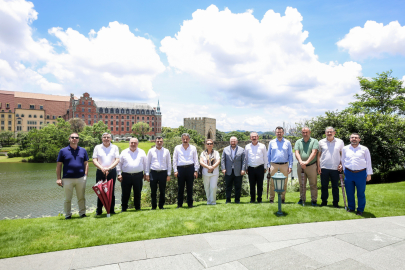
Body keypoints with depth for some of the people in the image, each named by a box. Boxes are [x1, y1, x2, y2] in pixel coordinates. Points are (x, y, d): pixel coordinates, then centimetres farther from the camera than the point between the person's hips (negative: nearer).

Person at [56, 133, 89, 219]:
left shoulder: (83, 150, 7)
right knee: (67, 199, 9)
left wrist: (85, 175, 0)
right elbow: (58, 165, 2)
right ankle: (68, 215, 22)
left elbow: (86, 163, 10)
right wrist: (58, 178, -2)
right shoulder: (63, 151, 2)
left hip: (81, 178, 1)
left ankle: (82, 213, 21)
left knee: (81, 198, 9)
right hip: (67, 179, -1)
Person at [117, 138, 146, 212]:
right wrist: (119, 174, 2)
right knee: (125, 193, 4)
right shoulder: (124, 152, 7)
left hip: (138, 175, 0)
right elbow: (119, 163, 9)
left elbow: (145, 163, 11)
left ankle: (138, 208, 22)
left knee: (137, 193, 9)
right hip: (126, 175, 0)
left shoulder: (142, 152, 8)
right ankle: (123, 208, 17)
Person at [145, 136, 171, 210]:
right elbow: (147, 163, 8)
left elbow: (169, 163, 9)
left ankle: (161, 206, 20)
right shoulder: (151, 151, 6)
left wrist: (168, 175, 4)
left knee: (162, 191, 6)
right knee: (153, 191, 5)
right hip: (153, 173, 0)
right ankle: (153, 206, 17)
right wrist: (147, 174, 3)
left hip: (163, 173, 0)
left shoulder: (166, 151, 7)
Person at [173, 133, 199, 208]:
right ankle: (179, 204, 14)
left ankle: (190, 204, 16)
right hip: (181, 168, 0)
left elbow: (196, 160, 10)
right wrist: (175, 170, 2)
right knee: (180, 187, 4)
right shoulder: (177, 148, 9)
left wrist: (196, 171, 3)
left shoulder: (193, 148, 10)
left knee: (190, 187, 6)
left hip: (190, 168, 0)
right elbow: (174, 160, 9)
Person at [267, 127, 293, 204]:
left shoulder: (287, 142, 8)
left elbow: (290, 155, 8)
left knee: (284, 183, 4)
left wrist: (290, 166, 0)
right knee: (272, 183, 1)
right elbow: (268, 155, 11)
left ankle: (282, 199, 16)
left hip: (284, 165, 0)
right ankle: (271, 199, 10)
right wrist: (268, 165, 4)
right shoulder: (271, 142, 9)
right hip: (274, 165, 0)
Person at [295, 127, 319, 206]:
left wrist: (307, 162, -25)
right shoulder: (298, 142, 7)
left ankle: (314, 200, 16)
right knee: (302, 184, 13)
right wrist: (301, 161, -23)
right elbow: (297, 153, -5)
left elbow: (314, 153, -14)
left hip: (311, 166, -3)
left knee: (313, 184, 4)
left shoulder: (314, 141, -2)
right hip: (300, 166, 3)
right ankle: (302, 199, 25)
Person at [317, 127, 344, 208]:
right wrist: (318, 166, 1)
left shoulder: (340, 142, 4)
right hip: (324, 168, 1)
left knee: (335, 186, 8)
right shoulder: (321, 142, 5)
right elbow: (319, 155, 7)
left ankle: (336, 202, 19)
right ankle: (324, 201, 20)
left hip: (335, 168, 0)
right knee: (324, 185, 8)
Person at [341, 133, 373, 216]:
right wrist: (344, 171, 11)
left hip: (361, 173, -1)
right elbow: (343, 161, 15)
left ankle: (360, 210, 20)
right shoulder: (345, 149, 8)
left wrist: (369, 174, 4)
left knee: (361, 193, 7)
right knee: (349, 192, 9)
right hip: (348, 173, 1)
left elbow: (368, 162, 6)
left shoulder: (364, 149, 4)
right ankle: (351, 208, 25)